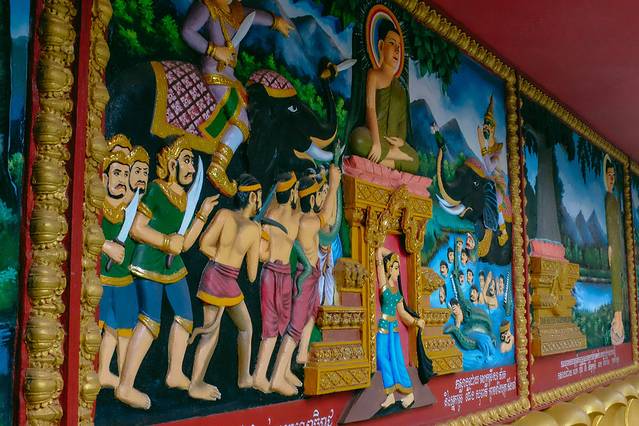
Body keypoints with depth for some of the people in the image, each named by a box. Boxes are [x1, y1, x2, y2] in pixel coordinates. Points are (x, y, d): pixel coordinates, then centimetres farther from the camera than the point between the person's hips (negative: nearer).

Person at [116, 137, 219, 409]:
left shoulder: (183, 196, 12)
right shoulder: (155, 190, -11)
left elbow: (185, 243, 11)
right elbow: (137, 229, -16)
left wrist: (203, 213, 8)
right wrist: (167, 242, -15)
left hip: (173, 265, 9)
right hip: (149, 262, -9)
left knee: (184, 316, 14)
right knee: (150, 321, -12)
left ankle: (175, 374, 29)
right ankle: (125, 387, -8)